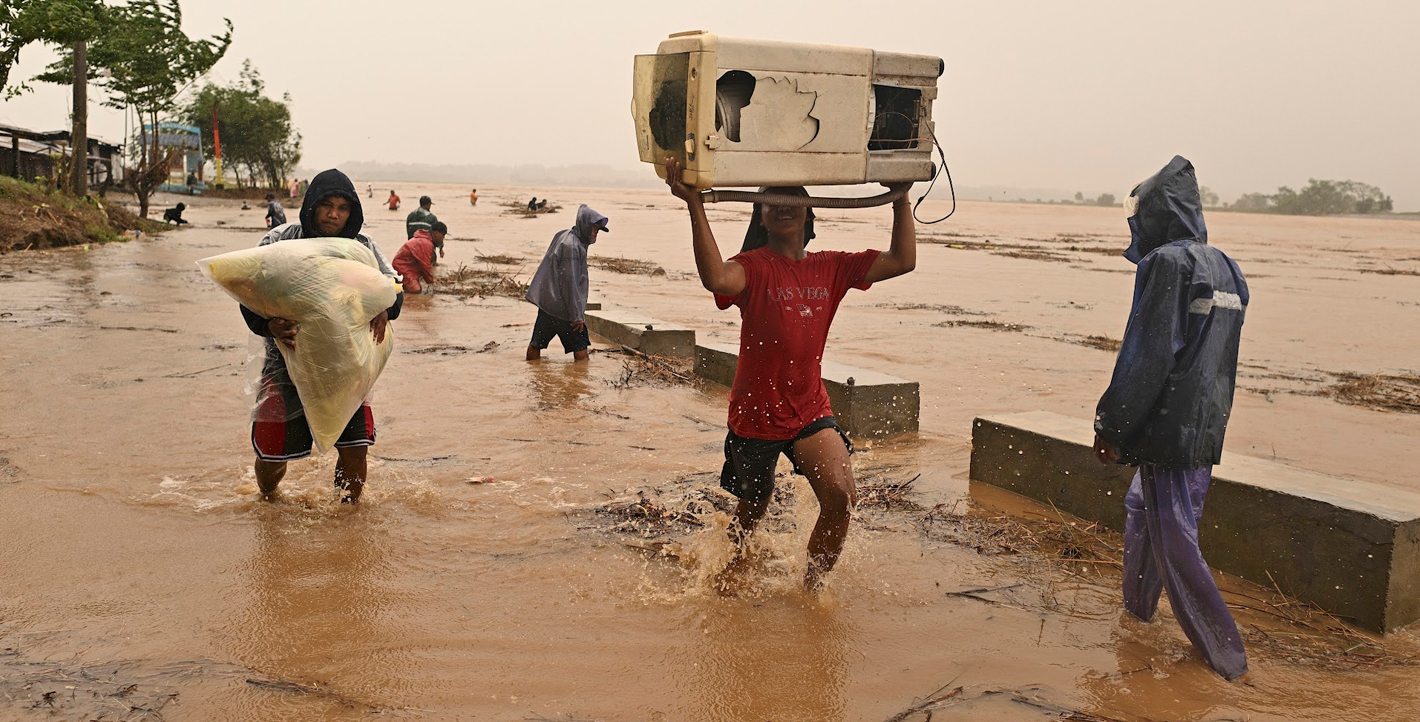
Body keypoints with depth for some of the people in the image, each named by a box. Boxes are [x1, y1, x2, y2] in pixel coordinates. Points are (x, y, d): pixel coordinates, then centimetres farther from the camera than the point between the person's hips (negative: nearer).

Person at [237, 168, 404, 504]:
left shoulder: (362, 247, -1)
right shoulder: (281, 241, -7)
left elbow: (393, 284, 4)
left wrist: (383, 307, -20)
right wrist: (269, 326, -31)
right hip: (287, 362, -1)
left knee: (354, 450, -6)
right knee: (271, 455, 5)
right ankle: (267, 503, 41)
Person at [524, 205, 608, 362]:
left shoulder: (562, 236, 11)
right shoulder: (572, 246, -18)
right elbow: (569, 282, -20)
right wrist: (577, 315, -16)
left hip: (546, 301, 10)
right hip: (562, 306, -10)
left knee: (536, 344, 13)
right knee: (580, 347, -4)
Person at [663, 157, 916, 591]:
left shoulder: (830, 268, 2)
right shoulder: (754, 266, -13)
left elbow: (903, 260, -1)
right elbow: (716, 279, -37)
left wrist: (902, 199, -1)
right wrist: (694, 205, -41)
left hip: (811, 411, 3)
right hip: (756, 412, -3)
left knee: (841, 496, -19)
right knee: (753, 507, 17)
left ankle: (811, 587, 7)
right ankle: (733, 562, 52)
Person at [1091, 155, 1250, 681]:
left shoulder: (1166, 262, -15)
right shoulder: (1225, 268, 12)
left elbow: (1146, 353, -19)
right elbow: (1219, 355, 17)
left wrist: (1111, 426, -14)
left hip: (1168, 426, -9)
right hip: (1207, 428, 9)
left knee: (1174, 539, -2)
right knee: (1142, 507, 25)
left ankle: (1225, 654, 3)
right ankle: (1138, 608, 40)